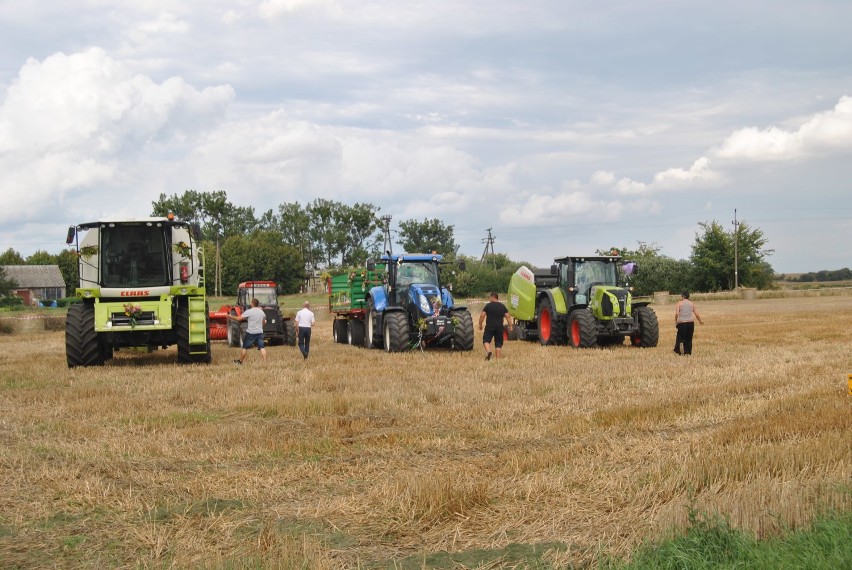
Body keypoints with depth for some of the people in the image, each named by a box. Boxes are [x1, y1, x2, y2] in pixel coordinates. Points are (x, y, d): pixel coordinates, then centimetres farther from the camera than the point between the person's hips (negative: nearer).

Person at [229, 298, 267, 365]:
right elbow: (264, 322, 22)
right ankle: (265, 362, -8)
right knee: (262, 347, 0)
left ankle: (240, 362, 21)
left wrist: (231, 317, 4)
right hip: (260, 332, 4)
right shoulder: (262, 312, 8)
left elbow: (239, 318, -11)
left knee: (245, 347, 10)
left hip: (250, 333, -4)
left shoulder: (249, 312, -11)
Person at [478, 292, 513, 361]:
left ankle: (488, 351, -25)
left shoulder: (488, 305, -1)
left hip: (489, 326, -3)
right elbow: (508, 317, 4)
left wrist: (480, 325, 3)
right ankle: (497, 358, 4)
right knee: (498, 343, 8)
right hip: (499, 327, 3)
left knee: (486, 340, 3)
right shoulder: (503, 306, 9)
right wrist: (510, 326, 8)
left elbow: (482, 315, -6)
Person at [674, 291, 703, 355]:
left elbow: (677, 313, -11)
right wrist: (700, 321, 22)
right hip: (690, 323, 3)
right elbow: (696, 314, 8)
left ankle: (677, 350, -5)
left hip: (682, 323, -3)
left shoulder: (679, 303, 1)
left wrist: (676, 321, 4)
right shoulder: (692, 303, 9)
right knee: (689, 338, 10)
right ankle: (688, 352, 9)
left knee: (680, 337, 2)